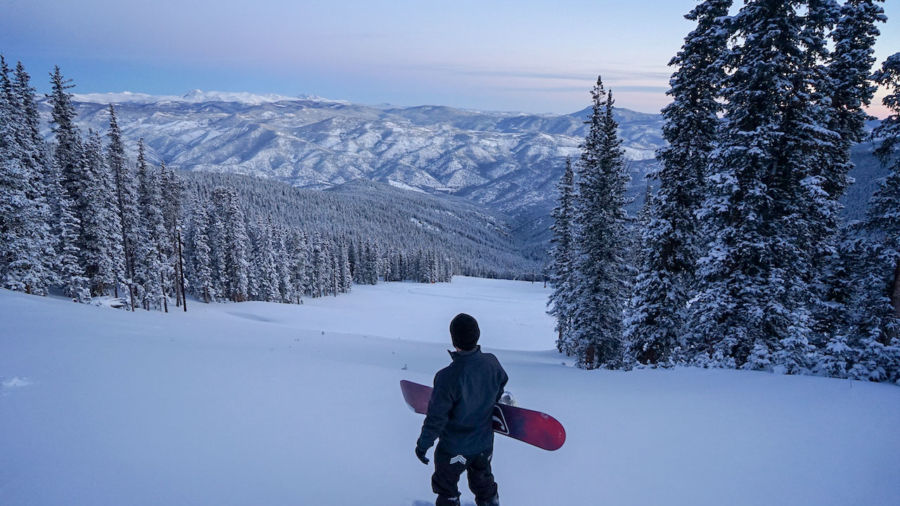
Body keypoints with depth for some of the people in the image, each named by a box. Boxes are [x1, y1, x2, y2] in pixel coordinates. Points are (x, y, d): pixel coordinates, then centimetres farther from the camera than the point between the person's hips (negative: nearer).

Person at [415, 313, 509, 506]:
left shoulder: (447, 377, -33)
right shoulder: (492, 363, -16)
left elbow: (436, 418, -24)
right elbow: (500, 391, 4)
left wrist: (423, 444, -7)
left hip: (454, 449, -5)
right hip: (485, 443, 5)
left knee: (446, 490, 22)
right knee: (484, 484, 29)